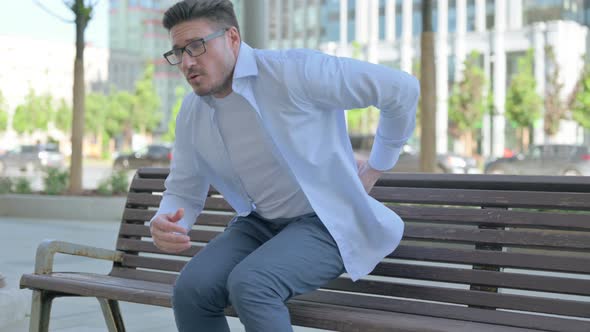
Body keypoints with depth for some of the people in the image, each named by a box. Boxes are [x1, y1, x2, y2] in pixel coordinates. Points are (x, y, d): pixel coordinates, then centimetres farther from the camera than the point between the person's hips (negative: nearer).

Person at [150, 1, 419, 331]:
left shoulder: (293, 71, -22)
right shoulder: (191, 113, -1)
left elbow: (402, 88, -17)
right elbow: (184, 193, 8)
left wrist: (377, 167, -3)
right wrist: (164, 225, -18)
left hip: (326, 222, -6)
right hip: (261, 224, 6)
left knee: (248, 285, -32)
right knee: (191, 289, -21)